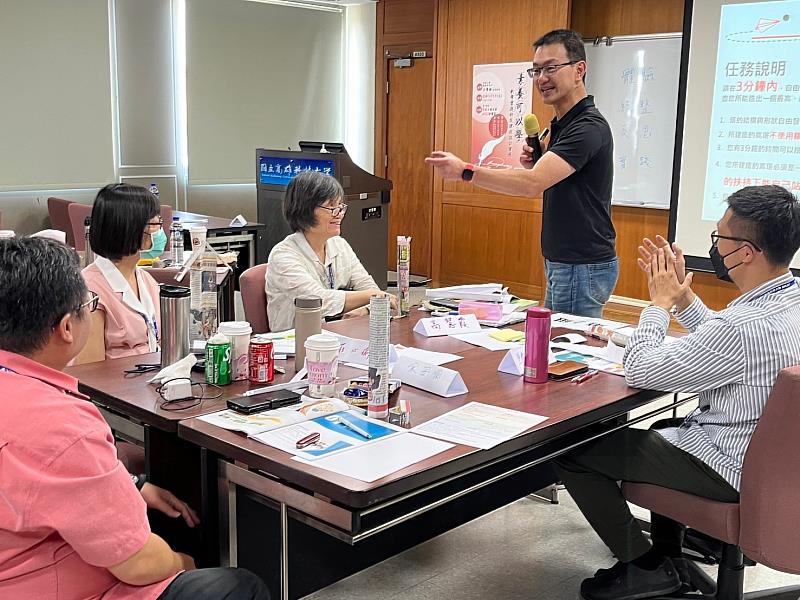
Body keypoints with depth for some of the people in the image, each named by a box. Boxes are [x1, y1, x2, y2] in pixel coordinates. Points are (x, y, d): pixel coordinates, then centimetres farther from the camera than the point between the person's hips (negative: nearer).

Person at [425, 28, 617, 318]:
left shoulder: (588, 128, -19)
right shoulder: (562, 124, 13)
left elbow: (533, 184, -31)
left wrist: (465, 171, -36)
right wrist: (534, 164, 1)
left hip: (583, 268, -10)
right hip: (563, 264, 10)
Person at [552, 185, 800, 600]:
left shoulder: (747, 327, -34)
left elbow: (639, 371, -24)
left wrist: (660, 302, -10)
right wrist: (681, 293, 4)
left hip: (727, 469, -10)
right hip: (765, 450, 10)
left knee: (570, 452, -7)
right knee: (661, 429, 36)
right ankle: (667, 550, 35)